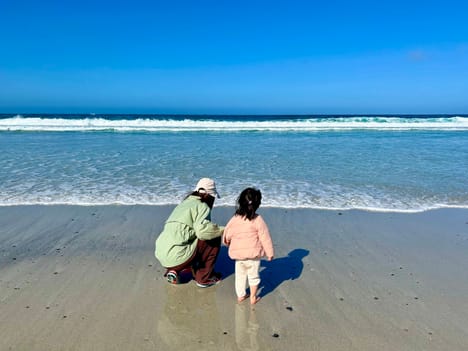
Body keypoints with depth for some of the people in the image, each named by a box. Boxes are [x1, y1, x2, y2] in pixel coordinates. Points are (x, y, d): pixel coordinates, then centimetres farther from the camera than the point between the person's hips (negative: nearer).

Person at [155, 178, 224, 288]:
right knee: (214, 240, 2)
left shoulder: (184, 203, 21)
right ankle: (204, 278, 10)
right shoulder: (201, 206, -5)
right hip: (177, 257, -9)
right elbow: (202, 230, -23)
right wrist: (222, 230, -7)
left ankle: (174, 271, 17)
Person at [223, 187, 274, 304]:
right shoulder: (258, 220, -15)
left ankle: (240, 295, 32)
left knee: (240, 275, 20)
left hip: (237, 254, 3)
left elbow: (227, 235, 6)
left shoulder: (234, 218, -5)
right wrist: (270, 253, -1)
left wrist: (227, 242, 29)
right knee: (253, 276, 15)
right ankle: (253, 298, 26)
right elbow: (265, 238, -12)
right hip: (253, 254, -3)